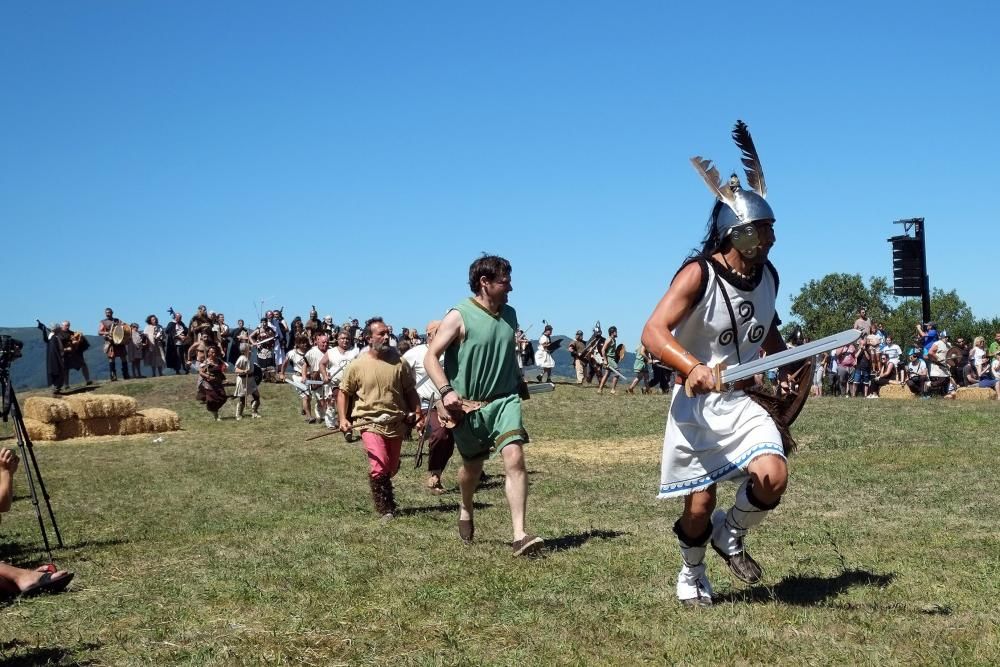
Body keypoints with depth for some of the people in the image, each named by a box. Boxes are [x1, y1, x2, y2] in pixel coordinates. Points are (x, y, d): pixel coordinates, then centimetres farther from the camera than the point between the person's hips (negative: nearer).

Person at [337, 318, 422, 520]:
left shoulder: (399, 362, 0)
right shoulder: (357, 365, -4)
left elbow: (410, 391, 8)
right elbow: (343, 392, 5)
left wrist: (418, 414, -2)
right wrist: (343, 418, -5)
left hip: (397, 423, 3)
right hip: (370, 422, -3)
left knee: (392, 469, 14)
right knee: (379, 467, -17)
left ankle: (387, 505, 40)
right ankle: (386, 510, -1)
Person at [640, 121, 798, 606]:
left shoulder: (766, 276, 4)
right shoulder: (699, 274, -16)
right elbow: (653, 332, -28)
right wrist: (693, 367, -44)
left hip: (745, 401, 5)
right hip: (697, 403, -5)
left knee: (772, 476, -19)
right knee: (700, 502, 0)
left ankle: (730, 535, 13)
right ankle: (691, 574, 31)